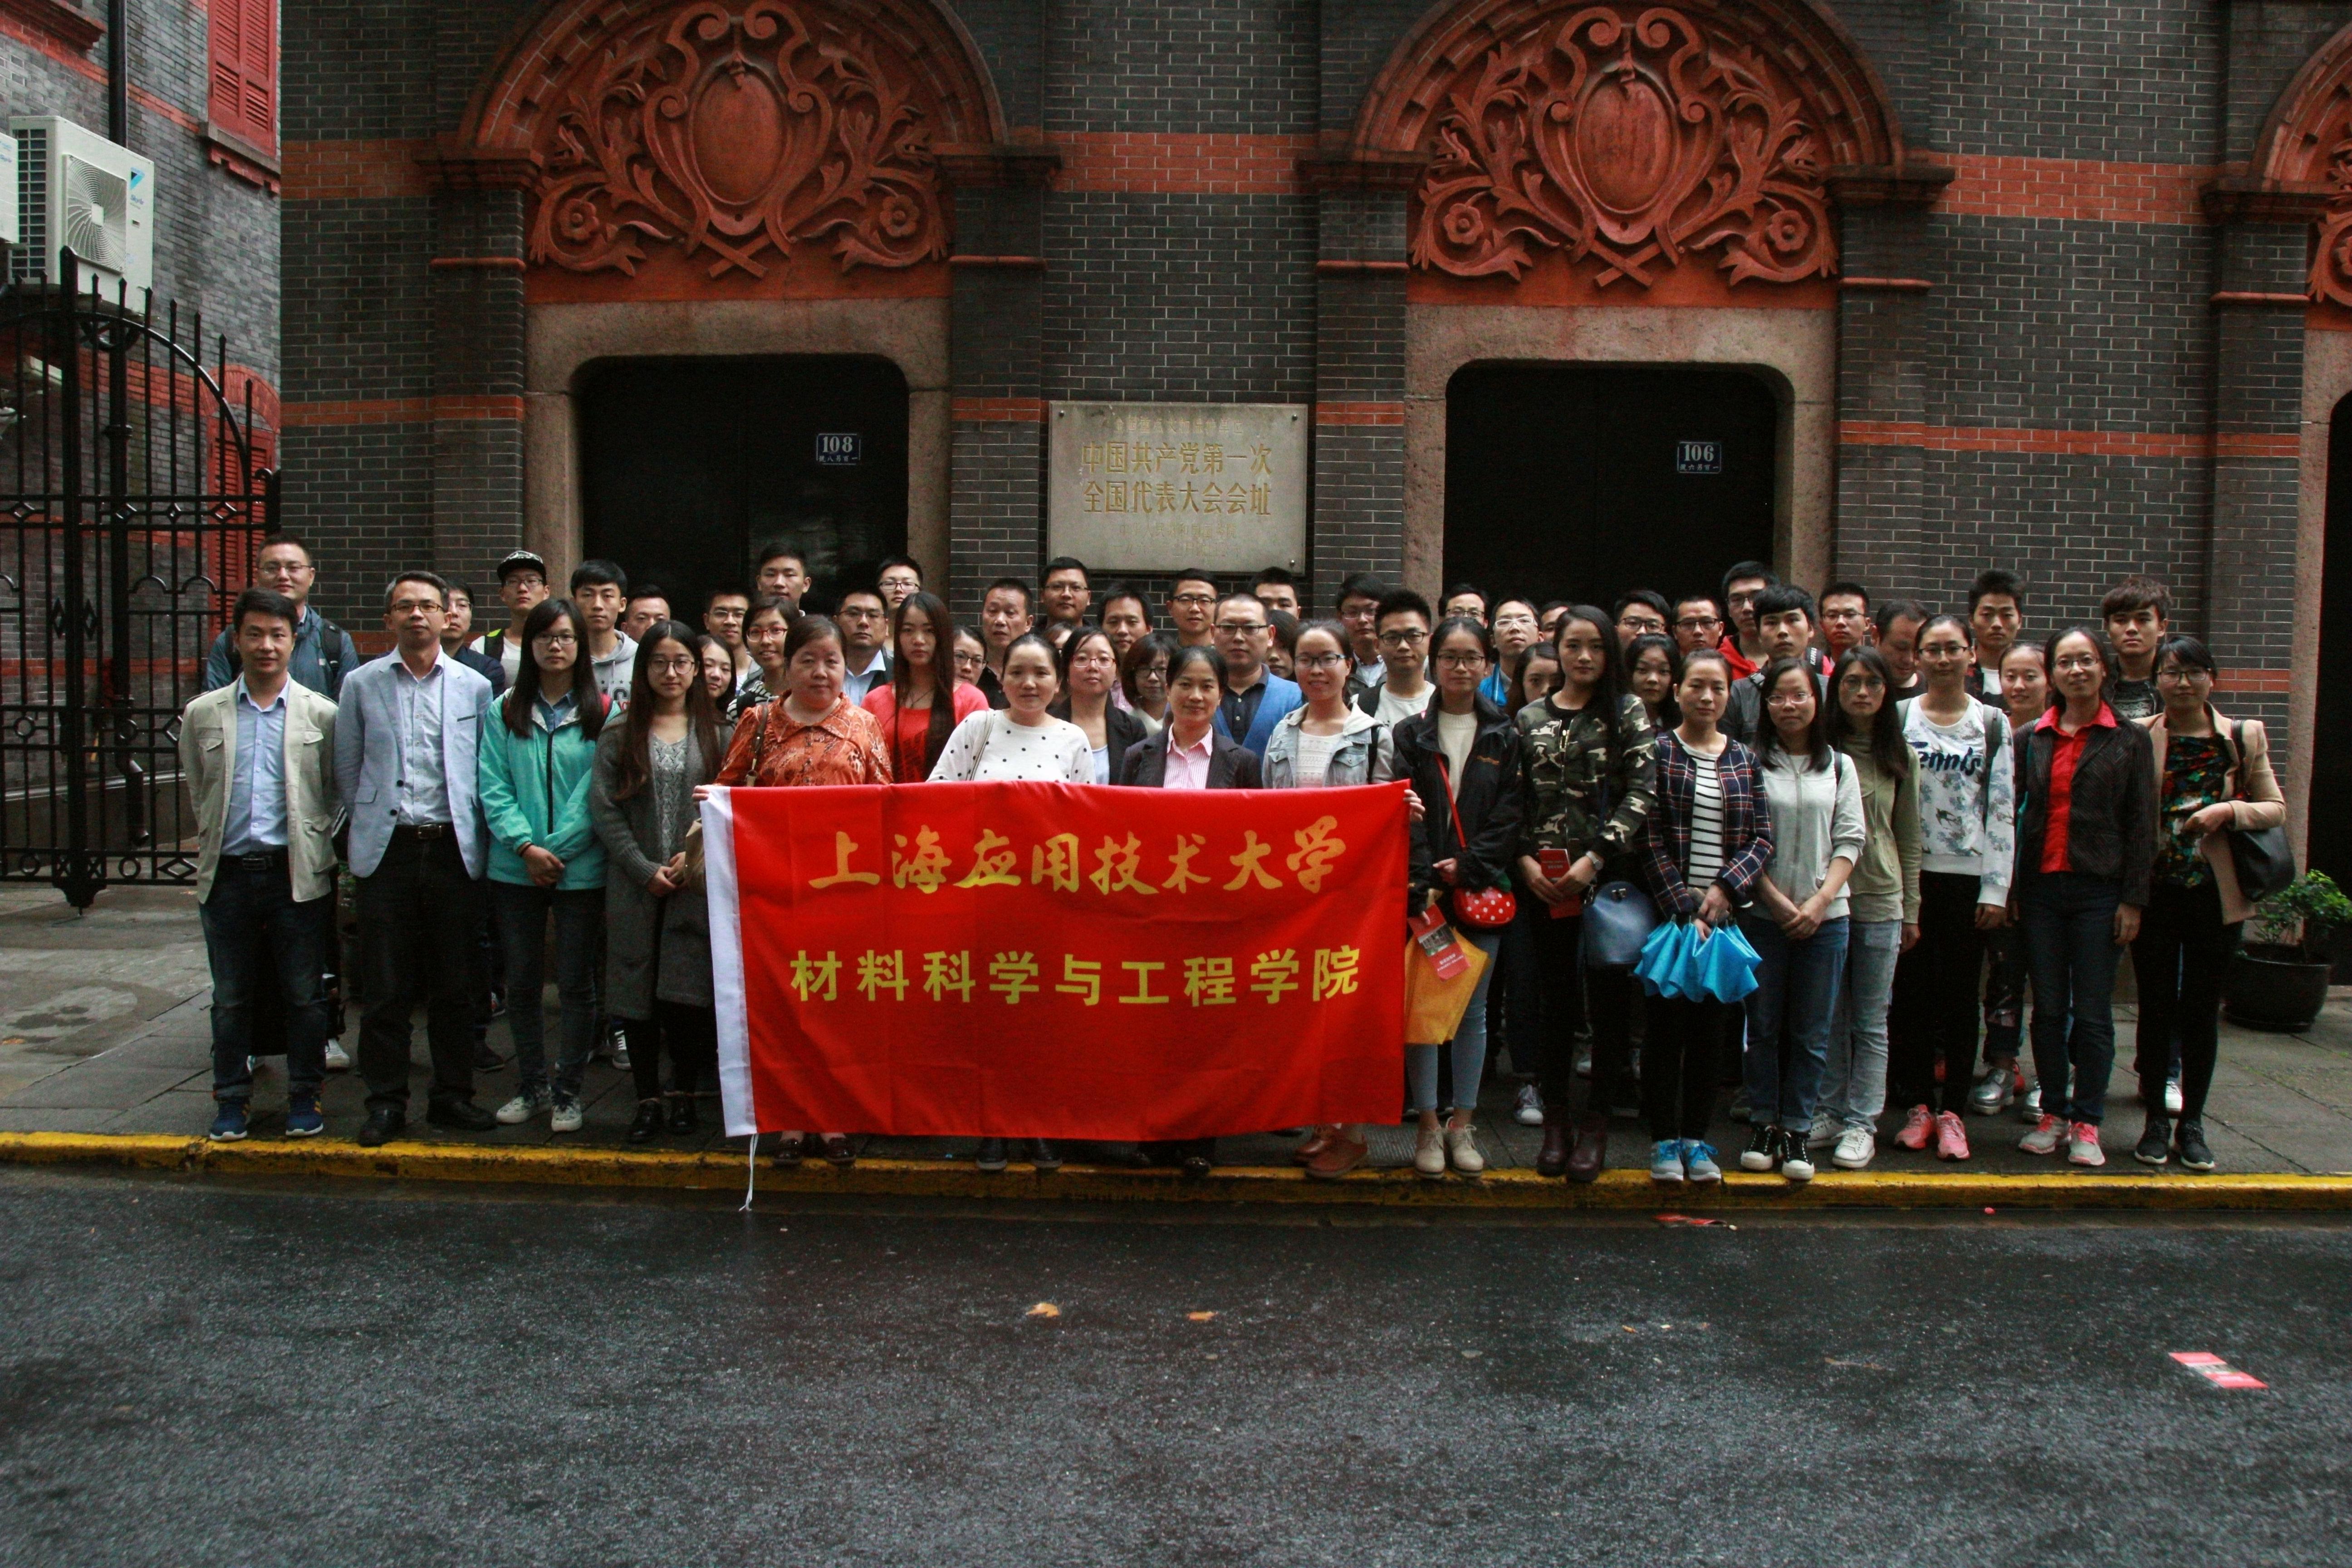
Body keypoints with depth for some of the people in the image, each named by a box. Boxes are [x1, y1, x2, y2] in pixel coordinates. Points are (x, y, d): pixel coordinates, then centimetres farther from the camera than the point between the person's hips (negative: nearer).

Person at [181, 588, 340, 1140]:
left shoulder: (321, 714, 2)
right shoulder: (203, 714, 7)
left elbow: (338, 791, 5)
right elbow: (197, 792, 15)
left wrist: (315, 845, 1)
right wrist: (218, 840, 13)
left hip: (298, 873, -2)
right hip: (227, 873, 2)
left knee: (304, 994, 5)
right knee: (230, 997, 10)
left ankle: (304, 1097, 18)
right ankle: (232, 1099, 22)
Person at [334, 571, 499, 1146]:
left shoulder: (474, 687, 6)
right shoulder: (361, 684, 6)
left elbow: (488, 770, 8)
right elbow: (346, 769, 10)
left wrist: (470, 827, 2)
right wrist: (374, 818, 7)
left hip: (454, 849, 0)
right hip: (389, 850, 0)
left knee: (455, 986, 6)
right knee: (386, 987, 2)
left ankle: (453, 1095, 17)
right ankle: (386, 1103, 12)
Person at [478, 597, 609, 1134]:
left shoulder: (602, 713, 0)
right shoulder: (504, 711, 6)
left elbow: (598, 791, -6)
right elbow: (492, 788, 0)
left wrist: (558, 848, -13)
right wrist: (525, 846, -12)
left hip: (581, 868, -2)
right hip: (515, 869, 2)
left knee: (576, 983, 4)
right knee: (521, 982, 10)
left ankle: (567, 1091, 15)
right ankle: (531, 1085, 23)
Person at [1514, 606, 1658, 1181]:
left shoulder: (1628, 712, 2)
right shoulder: (1530, 718, 10)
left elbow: (1643, 793, -6)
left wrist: (1596, 858, -13)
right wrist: (1524, 858, -5)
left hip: (1607, 875, -2)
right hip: (1545, 882, 2)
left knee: (1607, 998, 1)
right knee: (1557, 999, 8)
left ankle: (1595, 1124, 11)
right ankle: (1555, 1120, 17)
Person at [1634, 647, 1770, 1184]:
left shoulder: (1744, 760, 10)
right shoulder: (1657, 752, -1)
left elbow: (1762, 838, 5)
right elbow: (1648, 839, -8)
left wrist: (1725, 889, -11)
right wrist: (1683, 908, -14)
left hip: (1723, 914, 3)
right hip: (1666, 913, -3)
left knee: (1710, 1030, 8)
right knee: (1665, 1027, 2)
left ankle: (1696, 1138, 18)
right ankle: (1664, 1140, 11)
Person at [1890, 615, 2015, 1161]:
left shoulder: (1994, 724, 6)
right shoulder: (1899, 718, 5)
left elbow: (2003, 810, 3)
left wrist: (1996, 890, -3)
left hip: (1969, 877, 0)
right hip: (1911, 874, 0)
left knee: (1960, 994, 4)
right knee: (1913, 991, 3)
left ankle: (1952, 1110, 11)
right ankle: (1919, 1105, 13)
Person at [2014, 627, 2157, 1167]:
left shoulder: (2129, 740, 2)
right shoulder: (2031, 739, 8)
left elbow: (2141, 824, 0)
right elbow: (2013, 812, 8)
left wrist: (2134, 899, -6)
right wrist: (2010, 889, 2)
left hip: (2099, 889, -2)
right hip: (2041, 888, 2)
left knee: (2093, 1013, 1)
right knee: (2048, 1009, 7)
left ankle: (2087, 1123, 9)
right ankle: (2053, 1113, 17)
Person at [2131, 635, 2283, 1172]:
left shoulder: (2244, 737, 3)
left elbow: (2276, 808, 5)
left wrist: (2228, 812, -14)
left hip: (2216, 892, 1)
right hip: (2154, 891, -1)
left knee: (2202, 1008, 7)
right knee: (2156, 1006, 6)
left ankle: (2192, 1123, 18)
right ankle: (2156, 1120, 17)